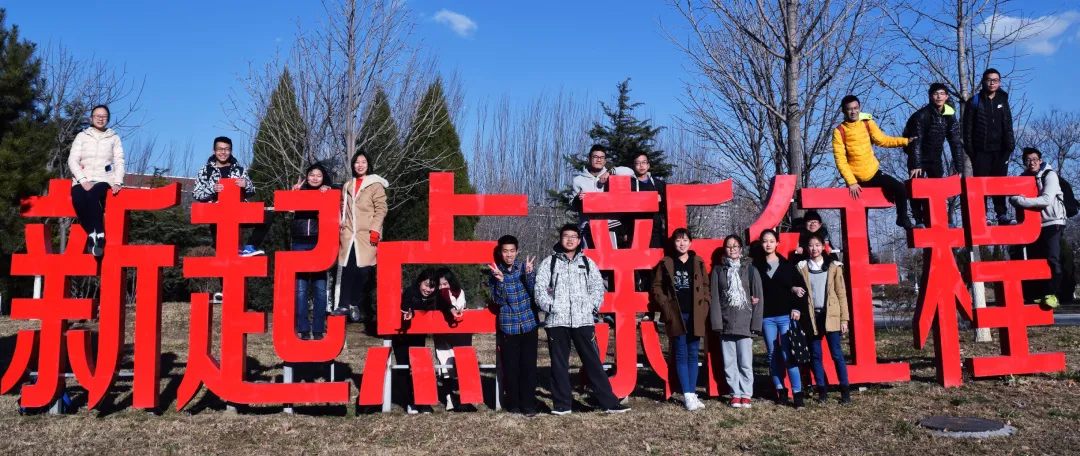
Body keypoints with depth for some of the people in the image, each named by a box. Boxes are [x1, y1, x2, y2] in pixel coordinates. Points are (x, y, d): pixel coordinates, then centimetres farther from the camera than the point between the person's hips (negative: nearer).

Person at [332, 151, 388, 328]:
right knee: (347, 269, -3)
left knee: (362, 270, -6)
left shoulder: (375, 185, 2)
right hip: (349, 235, 4)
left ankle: (353, 304, 5)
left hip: (366, 235, -4)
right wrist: (340, 229, 16)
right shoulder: (348, 186, 20)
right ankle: (344, 304, -1)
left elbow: (381, 209, -4)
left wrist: (375, 230, -13)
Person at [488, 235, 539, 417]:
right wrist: (500, 280, -24)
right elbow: (498, 300, -9)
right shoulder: (494, 272, 0)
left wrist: (529, 273, -21)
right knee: (510, 367, 3)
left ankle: (529, 405, 8)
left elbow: (535, 293, -7)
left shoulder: (526, 267, 1)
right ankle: (513, 404, 16)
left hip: (529, 324, 0)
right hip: (507, 327, 0)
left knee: (529, 366, 0)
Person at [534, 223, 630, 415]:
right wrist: (549, 305, -10)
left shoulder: (587, 263, 13)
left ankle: (609, 402, 5)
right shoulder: (549, 262, 7)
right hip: (557, 320, 0)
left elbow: (598, 287, 10)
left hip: (583, 319, 1)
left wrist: (592, 306, -3)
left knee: (593, 362, 1)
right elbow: (539, 288, 1)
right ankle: (562, 404, 14)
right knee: (559, 364, 5)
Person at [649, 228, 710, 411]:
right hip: (676, 316, -2)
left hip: (695, 315, 2)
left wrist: (704, 308, -1)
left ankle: (693, 394, 13)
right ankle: (688, 396, 1)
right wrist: (666, 307, -5)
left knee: (693, 354, 7)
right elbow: (656, 288, 5)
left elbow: (706, 287, 10)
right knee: (681, 355, -1)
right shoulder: (665, 263, 2)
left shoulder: (698, 262, 7)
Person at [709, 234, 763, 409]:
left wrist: (756, 323, -4)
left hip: (745, 323, -1)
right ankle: (735, 393, 13)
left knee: (745, 362, -3)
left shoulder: (750, 270, 5)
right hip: (725, 323, 1)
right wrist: (716, 323, -4)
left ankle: (746, 394, 9)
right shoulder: (718, 270, 8)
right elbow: (714, 298, 4)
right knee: (729, 362, 4)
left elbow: (758, 298, 3)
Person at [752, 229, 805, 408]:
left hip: (786, 316, -2)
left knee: (788, 355, -8)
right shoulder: (756, 265, 5)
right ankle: (780, 390, 16)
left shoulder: (787, 265, 5)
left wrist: (796, 308, -3)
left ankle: (797, 393, -3)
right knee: (773, 355, 6)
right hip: (767, 317, 2)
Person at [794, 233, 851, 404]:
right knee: (816, 355, 4)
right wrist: (795, 289, -5)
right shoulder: (801, 268, 6)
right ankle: (822, 390, 11)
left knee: (836, 354, -2)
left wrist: (844, 319, -2)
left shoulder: (834, 267, 4)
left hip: (830, 315, -1)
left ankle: (845, 390, 4)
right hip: (812, 316, 2)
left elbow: (841, 294, 3)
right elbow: (793, 285, 18)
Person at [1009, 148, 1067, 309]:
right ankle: (1040, 294, 12)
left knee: (1052, 259, -15)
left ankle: (1051, 294, -15)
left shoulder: (1050, 175, -9)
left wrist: (1021, 200, -25)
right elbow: (1013, 198, 5)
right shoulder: (1023, 178, 8)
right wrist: (1016, 199, -17)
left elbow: (1047, 200, -22)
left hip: (1052, 223, -6)